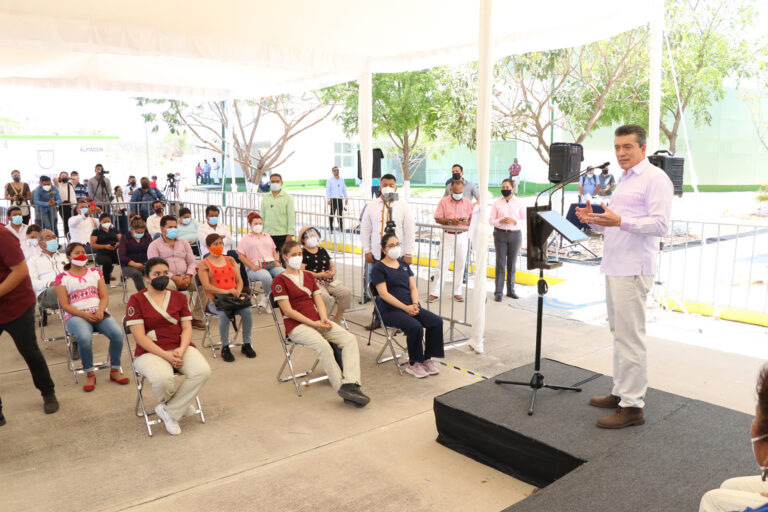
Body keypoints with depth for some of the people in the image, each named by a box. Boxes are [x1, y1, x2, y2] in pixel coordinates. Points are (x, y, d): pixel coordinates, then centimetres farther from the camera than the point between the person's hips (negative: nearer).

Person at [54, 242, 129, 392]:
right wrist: (84, 315, -16)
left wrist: (100, 311, -12)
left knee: (117, 333, -27)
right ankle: (90, 375, -15)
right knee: (84, 337, -36)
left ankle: (115, 371, -9)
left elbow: (105, 296, 10)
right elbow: (64, 305, -1)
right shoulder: (62, 278, 7)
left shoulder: (95, 272, 17)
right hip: (76, 315, -3)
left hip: (99, 313, 3)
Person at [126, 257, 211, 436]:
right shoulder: (136, 300, 0)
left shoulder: (179, 297, 12)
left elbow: (187, 328, 7)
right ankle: (182, 404, 2)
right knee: (163, 379, -35)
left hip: (180, 348, 4)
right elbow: (139, 336, -8)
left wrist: (181, 351, -14)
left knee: (202, 371, -26)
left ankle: (168, 411, -7)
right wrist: (166, 356, -17)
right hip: (150, 352, -3)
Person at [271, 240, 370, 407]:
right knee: (323, 345, -35)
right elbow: (288, 311, -9)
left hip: (317, 321, 7)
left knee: (350, 339, -19)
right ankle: (342, 390, -29)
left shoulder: (308, 276, 21)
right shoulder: (279, 280, -1)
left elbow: (319, 301, 14)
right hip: (296, 325, -6)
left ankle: (351, 384, -32)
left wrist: (324, 320, -6)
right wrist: (313, 323, -15)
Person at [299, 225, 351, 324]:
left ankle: (337, 318, -2)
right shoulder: (302, 252, 2)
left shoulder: (322, 250, 22)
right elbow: (301, 271, -10)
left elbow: (332, 266, 24)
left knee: (346, 292, -16)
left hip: (328, 280, 6)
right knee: (324, 295, -37)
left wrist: (332, 272, -1)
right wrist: (319, 275, -15)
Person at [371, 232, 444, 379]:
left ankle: (427, 359, -3)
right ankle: (413, 364, -11)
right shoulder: (379, 268, -2)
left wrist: (415, 304, -8)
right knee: (415, 327, -32)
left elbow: (413, 287, 13)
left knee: (437, 322, -17)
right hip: (390, 310, -6)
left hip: (411, 307, 6)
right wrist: (405, 307, -18)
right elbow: (384, 294, -11)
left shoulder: (404, 265, 18)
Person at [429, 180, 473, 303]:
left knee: (460, 265, 7)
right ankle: (435, 293, 2)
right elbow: (437, 219, -3)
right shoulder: (443, 202, 1)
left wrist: (467, 222, -15)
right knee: (441, 264, -3)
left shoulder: (468, 203, 5)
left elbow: (474, 219, 7)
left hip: (462, 236, 2)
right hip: (447, 236, -2)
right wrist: (450, 221, -18)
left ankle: (457, 292, 18)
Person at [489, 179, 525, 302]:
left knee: (512, 264, 8)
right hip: (500, 234, -1)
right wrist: (501, 221, -16)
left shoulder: (519, 203, 4)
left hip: (515, 235, 1)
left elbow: (525, 220, 4)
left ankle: (510, 290, 19)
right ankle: (498, 292, 1)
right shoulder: (497, 203, 4)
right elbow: (491, 220, 2)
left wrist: (514, 221, -14)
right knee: (500, 263, -3)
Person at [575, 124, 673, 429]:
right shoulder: (624, 180, 22)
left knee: (629, 336, -8)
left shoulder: (655, 178, -7)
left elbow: (660, 224, -17)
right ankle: (621, 392, 23)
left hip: (634, 269, -9)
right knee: (619, 333, 14)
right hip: (615, 266, 9)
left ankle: (632, 406, -1)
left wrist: (619, 221, -27)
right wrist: (594, 220, 8)